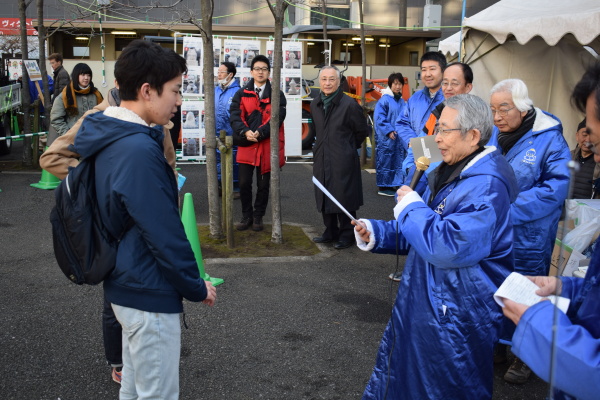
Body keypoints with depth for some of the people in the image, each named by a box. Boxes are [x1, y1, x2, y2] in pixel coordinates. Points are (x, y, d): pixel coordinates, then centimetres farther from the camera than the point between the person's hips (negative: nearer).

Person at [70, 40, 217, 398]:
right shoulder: (139, 149, -25)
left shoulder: (110, 138, 6)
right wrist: (196, 287, -10)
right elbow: (164, 233, -23)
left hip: (127, 284, 10)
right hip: (149, 292, -10)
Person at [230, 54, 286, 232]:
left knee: (263, 185, 8)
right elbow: (235, 116, -2)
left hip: (267, 145, -1)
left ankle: (258, 217, 22)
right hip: (246, 145, 1)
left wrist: (259, 133, -20)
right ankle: (246, 216, 19)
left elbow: (277, 117, -8)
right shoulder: (241, 94, 8)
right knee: (244, 183, 3)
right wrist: (245, 132, -19)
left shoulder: (277, 95, 3)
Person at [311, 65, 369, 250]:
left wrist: (349, 146, 7)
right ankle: (331, 231, 26)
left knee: (344, 197, 0)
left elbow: (362, 130, -2)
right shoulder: (315, 105, 7)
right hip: (322, 158, 6)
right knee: (325, 197, 12)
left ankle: (347, 234, 13)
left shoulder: (349, 104, -12)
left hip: (343, 160, -6)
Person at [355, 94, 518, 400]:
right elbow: (422, 231, 16)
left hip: (456, 316, -9)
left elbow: (449, 247, -34)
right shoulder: (449, 172, 8)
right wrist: (376, 233, 0)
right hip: (424, 302, 9)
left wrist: (411, 206, -20)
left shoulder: (485, 186, -25)